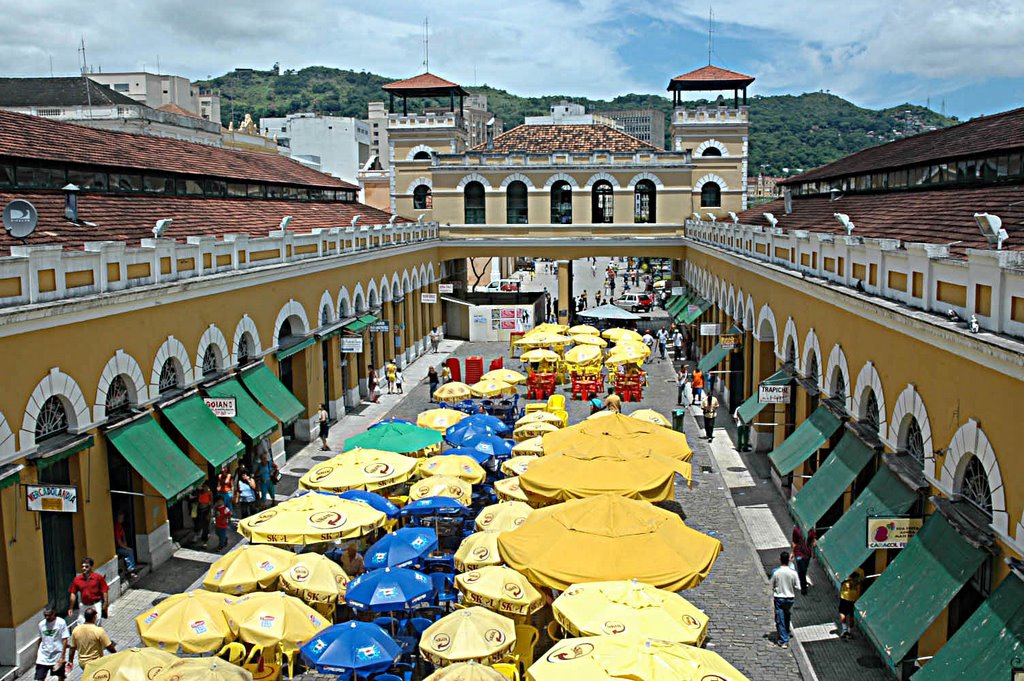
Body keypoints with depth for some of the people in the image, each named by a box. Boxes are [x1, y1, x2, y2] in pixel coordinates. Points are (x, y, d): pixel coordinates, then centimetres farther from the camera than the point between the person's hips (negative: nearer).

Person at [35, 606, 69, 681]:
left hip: (57, 655, -2)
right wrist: (37, 652, 17)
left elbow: (64, 640, -13)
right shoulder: (41, 624, -2)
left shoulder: (61, 623, -14)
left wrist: (62, 656, -16)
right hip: (43, 656, 3)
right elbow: (41, 639, 13)